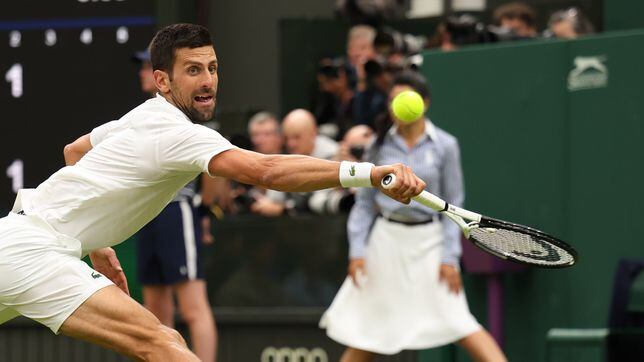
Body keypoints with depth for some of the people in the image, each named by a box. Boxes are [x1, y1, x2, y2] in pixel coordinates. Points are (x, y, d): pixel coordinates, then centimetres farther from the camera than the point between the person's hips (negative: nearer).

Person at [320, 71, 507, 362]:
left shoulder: (444, 145, -3)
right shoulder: (380, 145, 2)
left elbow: (453, 204, 0)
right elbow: (364, 201, 7)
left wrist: (449, 258, -7)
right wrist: (357, 250, -2)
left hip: (429, 239, -2)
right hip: (386, 239, 2)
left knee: (457, 321, -11)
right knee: (367, 332, 4)